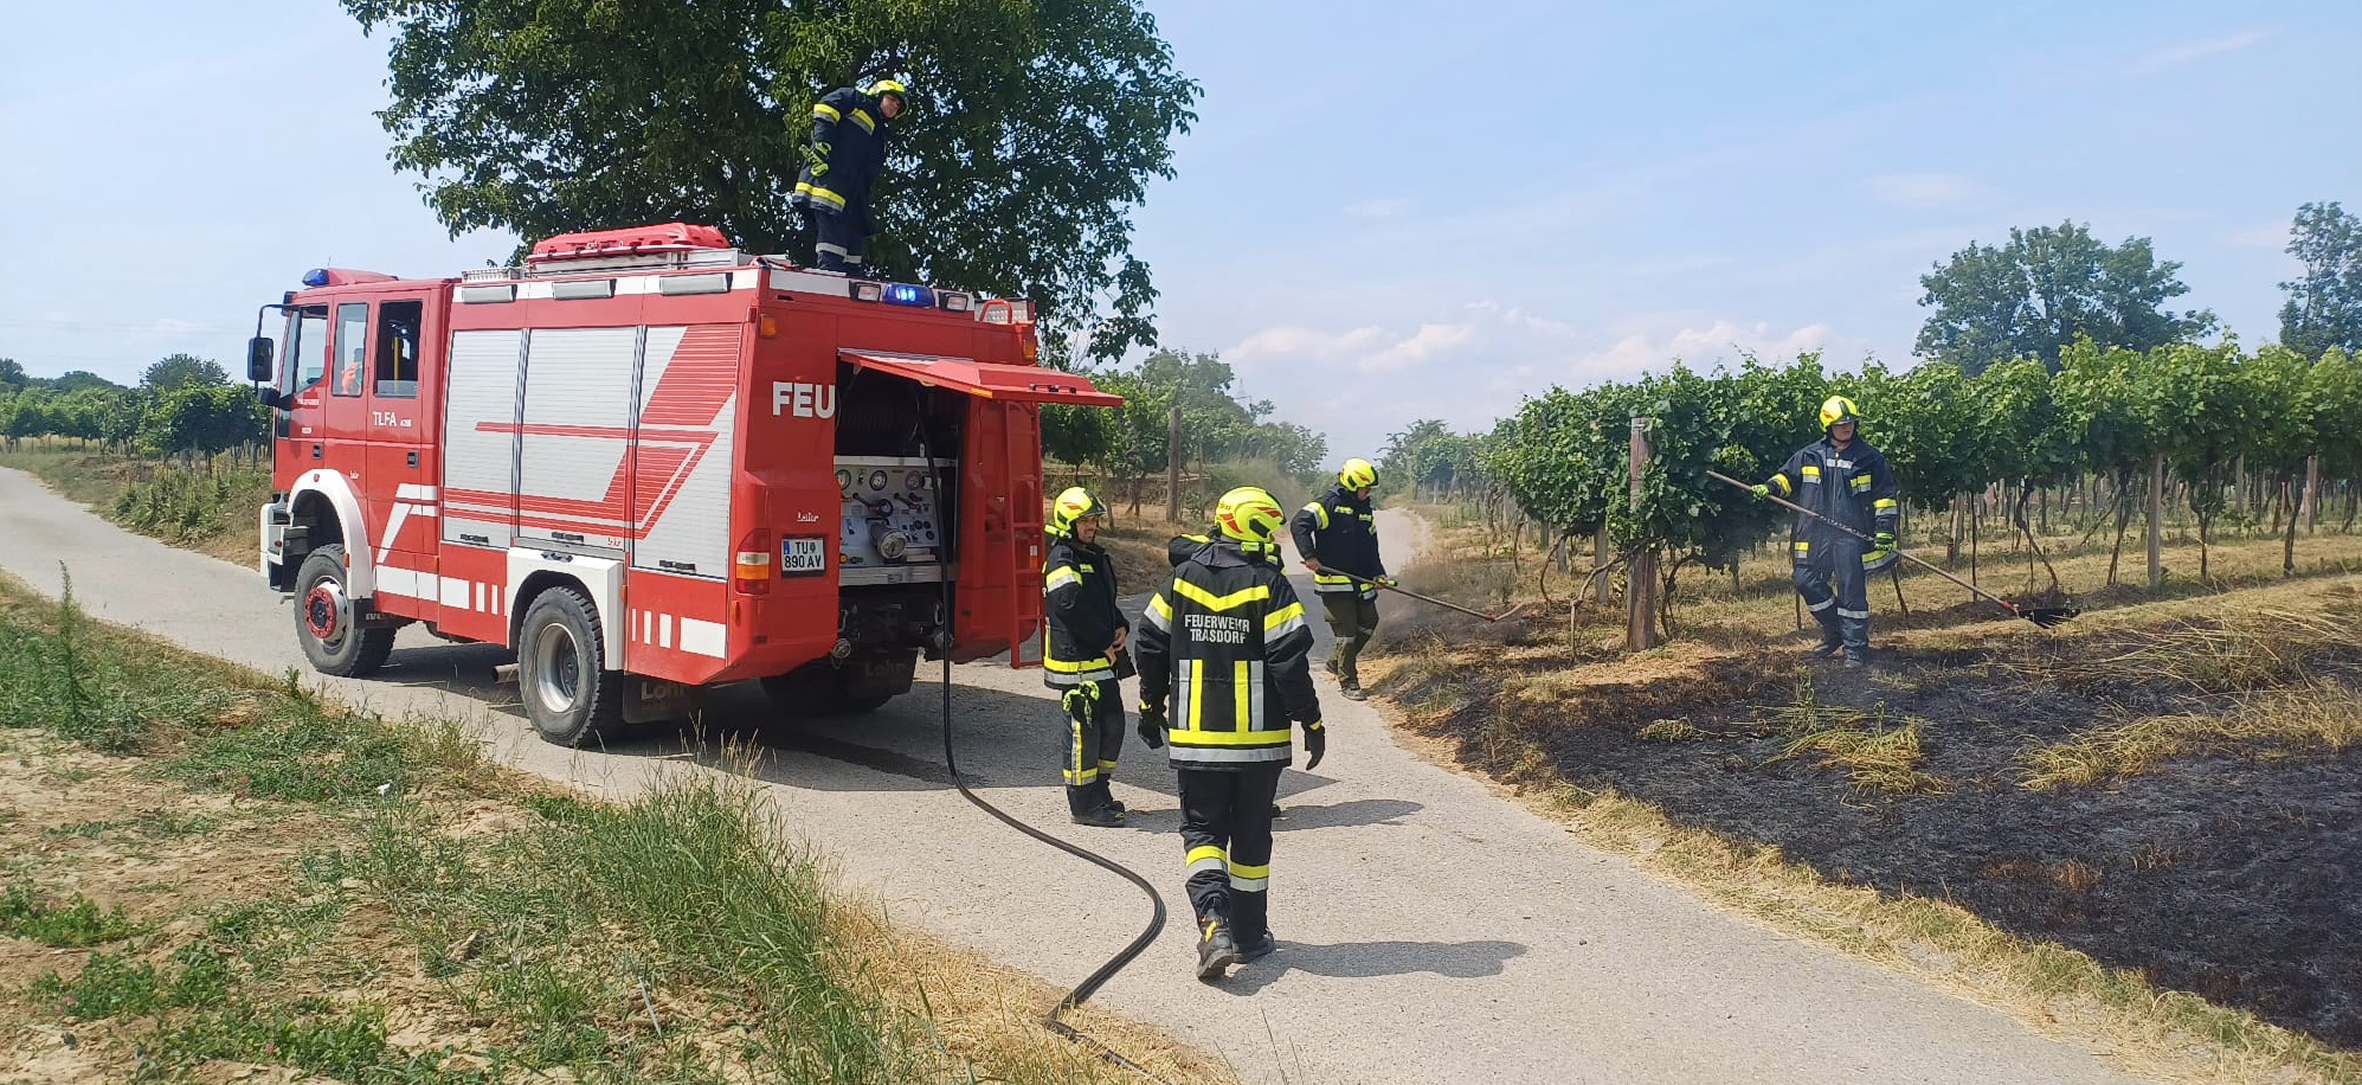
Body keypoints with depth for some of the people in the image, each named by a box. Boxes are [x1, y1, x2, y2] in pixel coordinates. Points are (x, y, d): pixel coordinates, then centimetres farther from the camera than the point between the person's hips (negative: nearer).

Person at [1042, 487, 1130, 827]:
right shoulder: (1062, 561, -14)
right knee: (1083, 731, -3)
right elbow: (1073, 609, -24)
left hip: (1103, 661, 10)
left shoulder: (1095, 557, 17)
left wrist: (1120, 628, 3)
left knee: (1112, 725, 14)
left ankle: (1098, 792, 26)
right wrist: (1105, 642, -17)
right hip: (1076, 662, -10)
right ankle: (1083, 804, 5)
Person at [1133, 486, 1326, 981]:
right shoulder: (1268, 584, -10)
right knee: (1251, 836, 12)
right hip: (1259, 737, -2)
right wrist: (1311, 722, -4)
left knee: (1202, 829, 9)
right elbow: (1290, 662, -14)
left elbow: (1149, 645, 6)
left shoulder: (1182, 578, 1)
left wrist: (1151, 708, 18)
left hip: (1194, 736, 2)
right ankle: (1249, 936, 21)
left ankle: (1214, 923, -12)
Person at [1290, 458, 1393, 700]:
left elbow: (1371, 547, 18)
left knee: (1369, 622, 11)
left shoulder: (1364, 509, 14)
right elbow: (1301, 523, -20)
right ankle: (1348, 682, 8)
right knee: (1347, 632, -5)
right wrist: (1309, 556, -28)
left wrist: (1378, 574, 5)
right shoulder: (1329, 503, -10)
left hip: (1359, 582, 8)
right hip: (1334, 581, -8)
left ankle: (1337, 662, 30)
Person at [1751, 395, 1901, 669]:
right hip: (1815, 535, 3)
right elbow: (1787, 476, 18)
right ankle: (1834, 631, 24)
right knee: (1806, 582, 3)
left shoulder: (1870, 458, 2)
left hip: (1852, 536, -3)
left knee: (1851, 590, -4)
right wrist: (1769, 487, -3)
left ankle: (1856, 647, 6)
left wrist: (1885, 529, -4)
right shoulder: (1809, 456, 7)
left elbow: (1885, 496, 4)